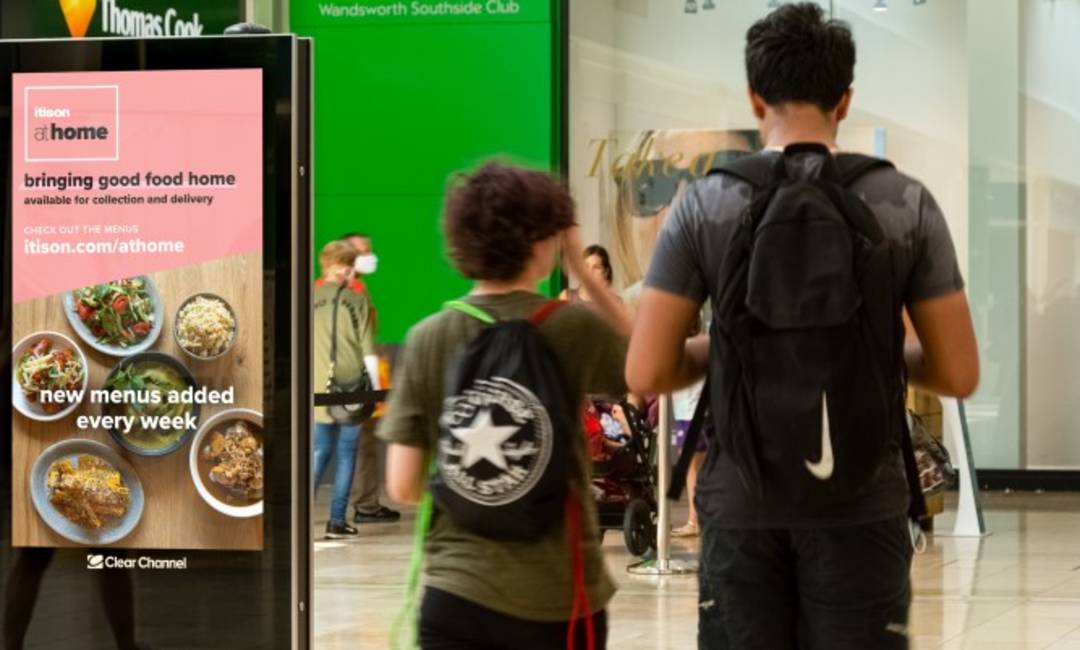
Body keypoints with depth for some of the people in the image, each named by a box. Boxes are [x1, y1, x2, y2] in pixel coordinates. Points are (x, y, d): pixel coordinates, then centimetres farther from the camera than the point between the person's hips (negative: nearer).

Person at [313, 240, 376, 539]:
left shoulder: (310, 300, 2)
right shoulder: (357, 301, -3)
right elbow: (368, 349, -3)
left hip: (319, 387, 2)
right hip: (350, 386, -2)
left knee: (320, 451, 11)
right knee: (346, 453, 6)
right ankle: (337, 520, 4)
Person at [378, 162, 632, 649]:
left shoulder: (427, 339, -2)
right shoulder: (574, 328, -7)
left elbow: (403, 487, -2)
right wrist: (581, 269, 12)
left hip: (457, 593, 1)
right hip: (558, 596, -1)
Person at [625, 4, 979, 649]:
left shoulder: (705, 205, -3)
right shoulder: (906, 205, -3)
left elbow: (647, 374, -5)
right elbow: (958, 375, -2)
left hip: (743, 501, 1)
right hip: (861, 502, -1)